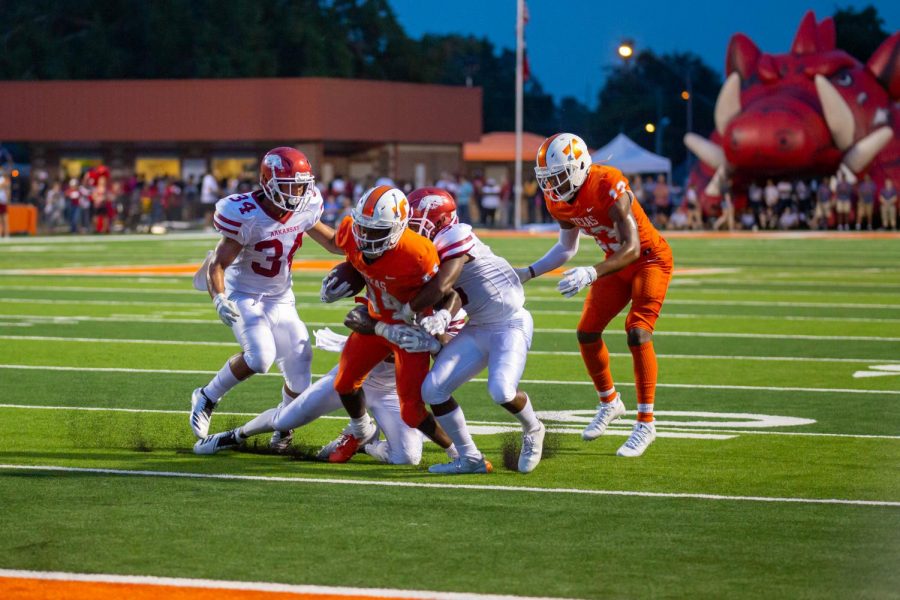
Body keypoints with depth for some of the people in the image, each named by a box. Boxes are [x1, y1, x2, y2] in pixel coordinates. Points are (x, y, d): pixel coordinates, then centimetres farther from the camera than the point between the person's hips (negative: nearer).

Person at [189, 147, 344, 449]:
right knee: (260, 355, -28)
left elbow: (332, 241, 9)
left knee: (298, 362, -4)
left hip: (280, 298, 6)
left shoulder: (304, 210, -9)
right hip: (244, 296, -6)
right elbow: (218, 264, -23)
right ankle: (207, 398, -3)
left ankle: (283, 431, 23)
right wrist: (219, 299, -40)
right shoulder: (246, 217, -27)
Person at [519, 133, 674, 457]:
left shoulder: (609, 186, -33)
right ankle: (609, 403, 28)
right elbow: (567, 248, 8)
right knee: (587, 333, 3)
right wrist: (528, 273, -3)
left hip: (650, 258, -7)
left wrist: (592, 273, -47)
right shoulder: (558, 200, -9)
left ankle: (646, 423, -12)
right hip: (617, 262, 7)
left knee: (637, 333, -20)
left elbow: (632, 248, -35)